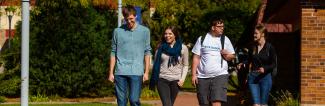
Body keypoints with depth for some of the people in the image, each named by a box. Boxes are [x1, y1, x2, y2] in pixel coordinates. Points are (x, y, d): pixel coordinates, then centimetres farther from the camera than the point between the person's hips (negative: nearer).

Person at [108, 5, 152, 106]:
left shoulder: (144, 31, 6)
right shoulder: (118, 31, 7)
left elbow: (147, 52, 8)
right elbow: (113, 53, 10)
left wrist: (146, 72, 2)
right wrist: (111, 72, 7)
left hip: (136, 72, -1)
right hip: (120, 72, 1)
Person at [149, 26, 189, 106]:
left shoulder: (183, 48, 2)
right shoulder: (160, 47, 4)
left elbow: (185, 65, 9)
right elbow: (156, 64, 11)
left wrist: (182, 79, -4)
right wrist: (153, 81, 7)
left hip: (175, 80, 1)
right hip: (162, 79, -1)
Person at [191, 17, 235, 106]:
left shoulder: (225, 40, 7)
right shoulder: (202, 39, 6)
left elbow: (232, 56, 12)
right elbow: (196, 58, 5)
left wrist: (226, 55, -12)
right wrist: (194, 74, -2)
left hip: (220, 75, -1)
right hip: (202, 77, 1)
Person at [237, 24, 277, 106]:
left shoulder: (270, 47, -4)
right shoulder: (253, 47, 7)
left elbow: (273, 64, -4)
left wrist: (265, 69, -21)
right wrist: (243, 64, -4)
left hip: (265, 77, -3)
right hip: (253, 77, 3)